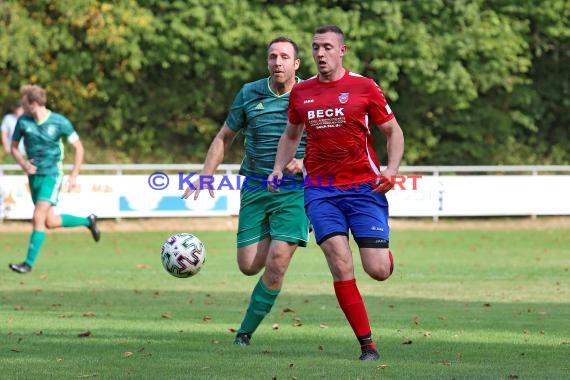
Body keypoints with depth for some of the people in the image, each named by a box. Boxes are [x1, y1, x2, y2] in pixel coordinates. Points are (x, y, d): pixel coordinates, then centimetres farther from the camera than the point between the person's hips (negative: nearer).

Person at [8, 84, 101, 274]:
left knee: (38, 218, -17)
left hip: (52, 175, -5)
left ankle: (29, 263, -13)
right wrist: (23, 163, -9)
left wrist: (74, 175, -6)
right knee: (50, 221, 10)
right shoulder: (23, 121, -2)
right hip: (34, 175, 5)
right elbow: (14, 146, 11)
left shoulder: (59, 122, -11)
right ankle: (88, 221, 34)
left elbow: (78, 147, -1)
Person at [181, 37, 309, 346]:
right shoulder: (249, 94, 3)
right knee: (249, 265, -3)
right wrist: (205, 176, 4)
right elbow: (224, 137, 14)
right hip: (255, 189, 3)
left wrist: (304, 163, -16)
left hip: (294, 191, -3)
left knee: (276, 266, -13)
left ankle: (246, 331, -1)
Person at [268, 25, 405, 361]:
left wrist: (391, 170, -10)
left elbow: (394, 132, 6)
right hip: (321, 191, 2)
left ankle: (385, 253, 32)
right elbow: (291, 135, 24)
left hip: (364, 188, -2)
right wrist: (279, 168, 7)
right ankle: (368, 345, -6)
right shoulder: (301, 93, 8)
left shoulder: (365, 88, -2)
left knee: (378, 271, -8)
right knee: (341, 265, -14)